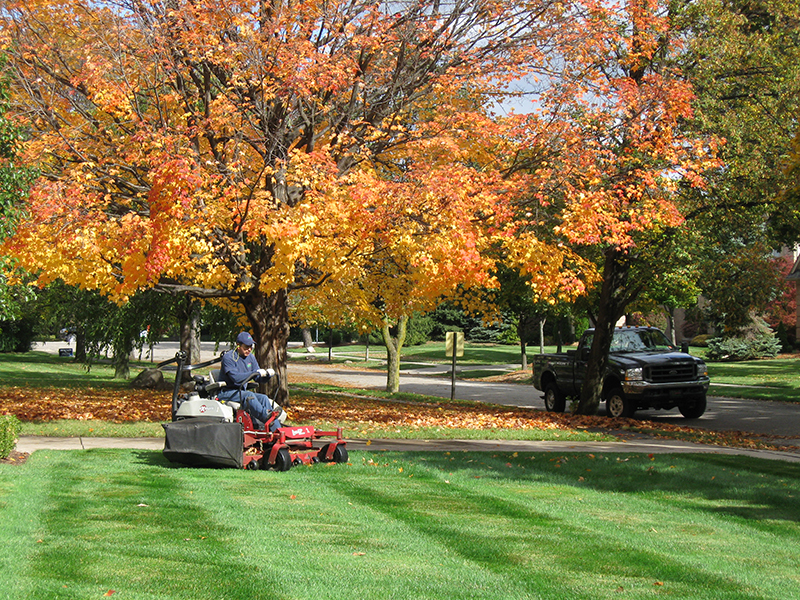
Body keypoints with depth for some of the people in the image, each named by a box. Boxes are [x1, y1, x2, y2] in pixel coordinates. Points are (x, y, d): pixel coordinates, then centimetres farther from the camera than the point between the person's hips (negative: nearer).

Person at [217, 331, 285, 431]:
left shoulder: (250, 357, 12)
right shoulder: (228, 357, -12)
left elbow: (258, 379, 11)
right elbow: (236, 377, -25)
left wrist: (267, 374, -12)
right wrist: (256, 373, -28)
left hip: (241, 391, 7)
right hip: (227, 392, -7)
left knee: (263, 398, -17)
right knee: (249, 395, -34)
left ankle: (277, 430, -28)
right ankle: (266, 416, -53)